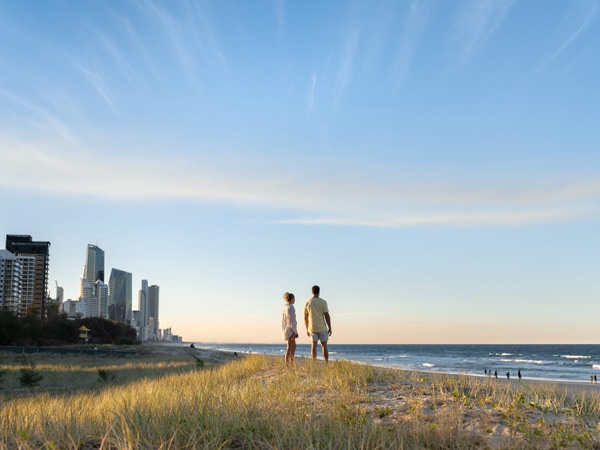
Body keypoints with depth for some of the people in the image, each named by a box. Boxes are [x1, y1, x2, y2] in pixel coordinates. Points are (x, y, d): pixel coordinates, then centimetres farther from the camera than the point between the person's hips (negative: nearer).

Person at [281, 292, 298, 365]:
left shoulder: (285, 307, 11)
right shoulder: (291, 308, -16)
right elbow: (292, 320, -19)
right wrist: (295, 332, -16)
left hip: (287, 329, 9)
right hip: (291, 329, -9)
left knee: (294, 346, 15)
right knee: (290, 347, -4)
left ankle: (291, 363, 17)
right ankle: (287, 363, -3)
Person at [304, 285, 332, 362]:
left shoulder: (307, 302, 2)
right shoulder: (323, 302, -7)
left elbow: (305, 317, 5)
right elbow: (327, 316, -9)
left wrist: (307, 330, 14)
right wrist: (330, 328, -1)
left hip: (312, 328, 2)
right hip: (322, 328, -2)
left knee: (313, 346, 2)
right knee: (324, 346, 6)